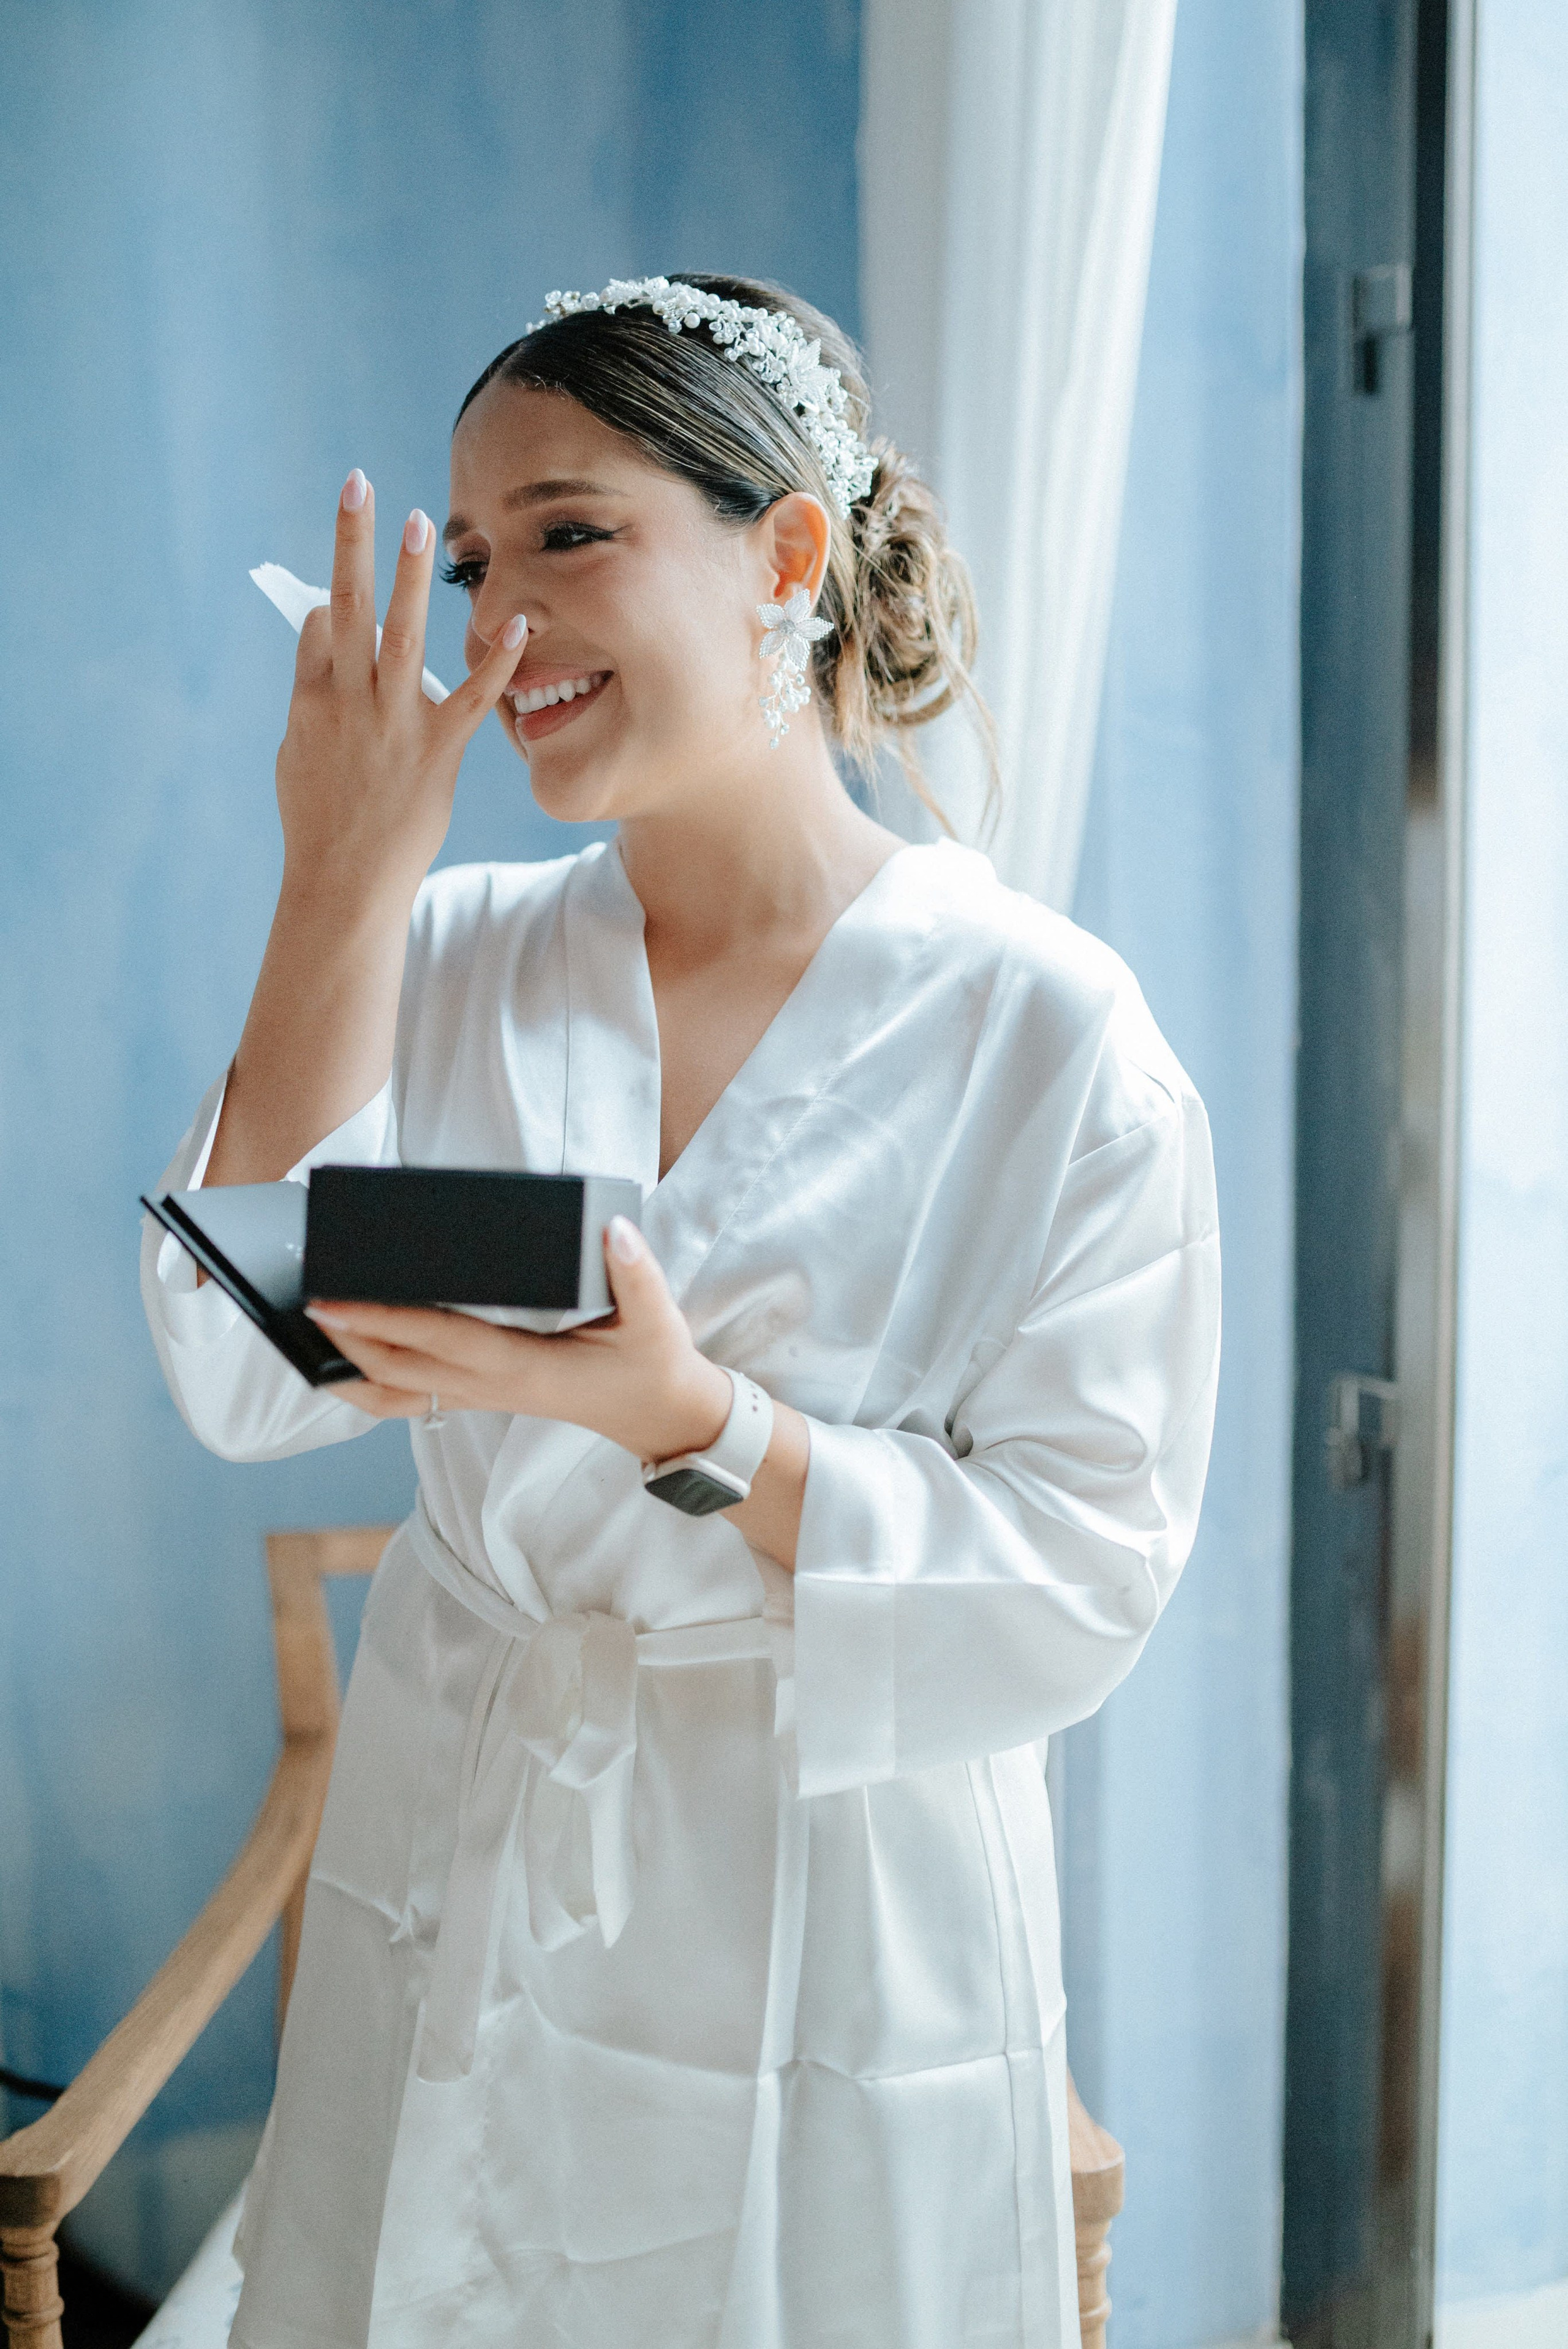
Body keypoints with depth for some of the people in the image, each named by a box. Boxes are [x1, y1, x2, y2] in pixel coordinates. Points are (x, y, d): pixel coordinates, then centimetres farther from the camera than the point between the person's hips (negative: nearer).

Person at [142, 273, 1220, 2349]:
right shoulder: (454, 963, 0)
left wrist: (686, 1417, -29)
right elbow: (247, 1379, -12)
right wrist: (340, 887, -15)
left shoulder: (1045, 1034, -12)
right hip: (446, 1930, 4)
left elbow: (1076, 1596, -14)